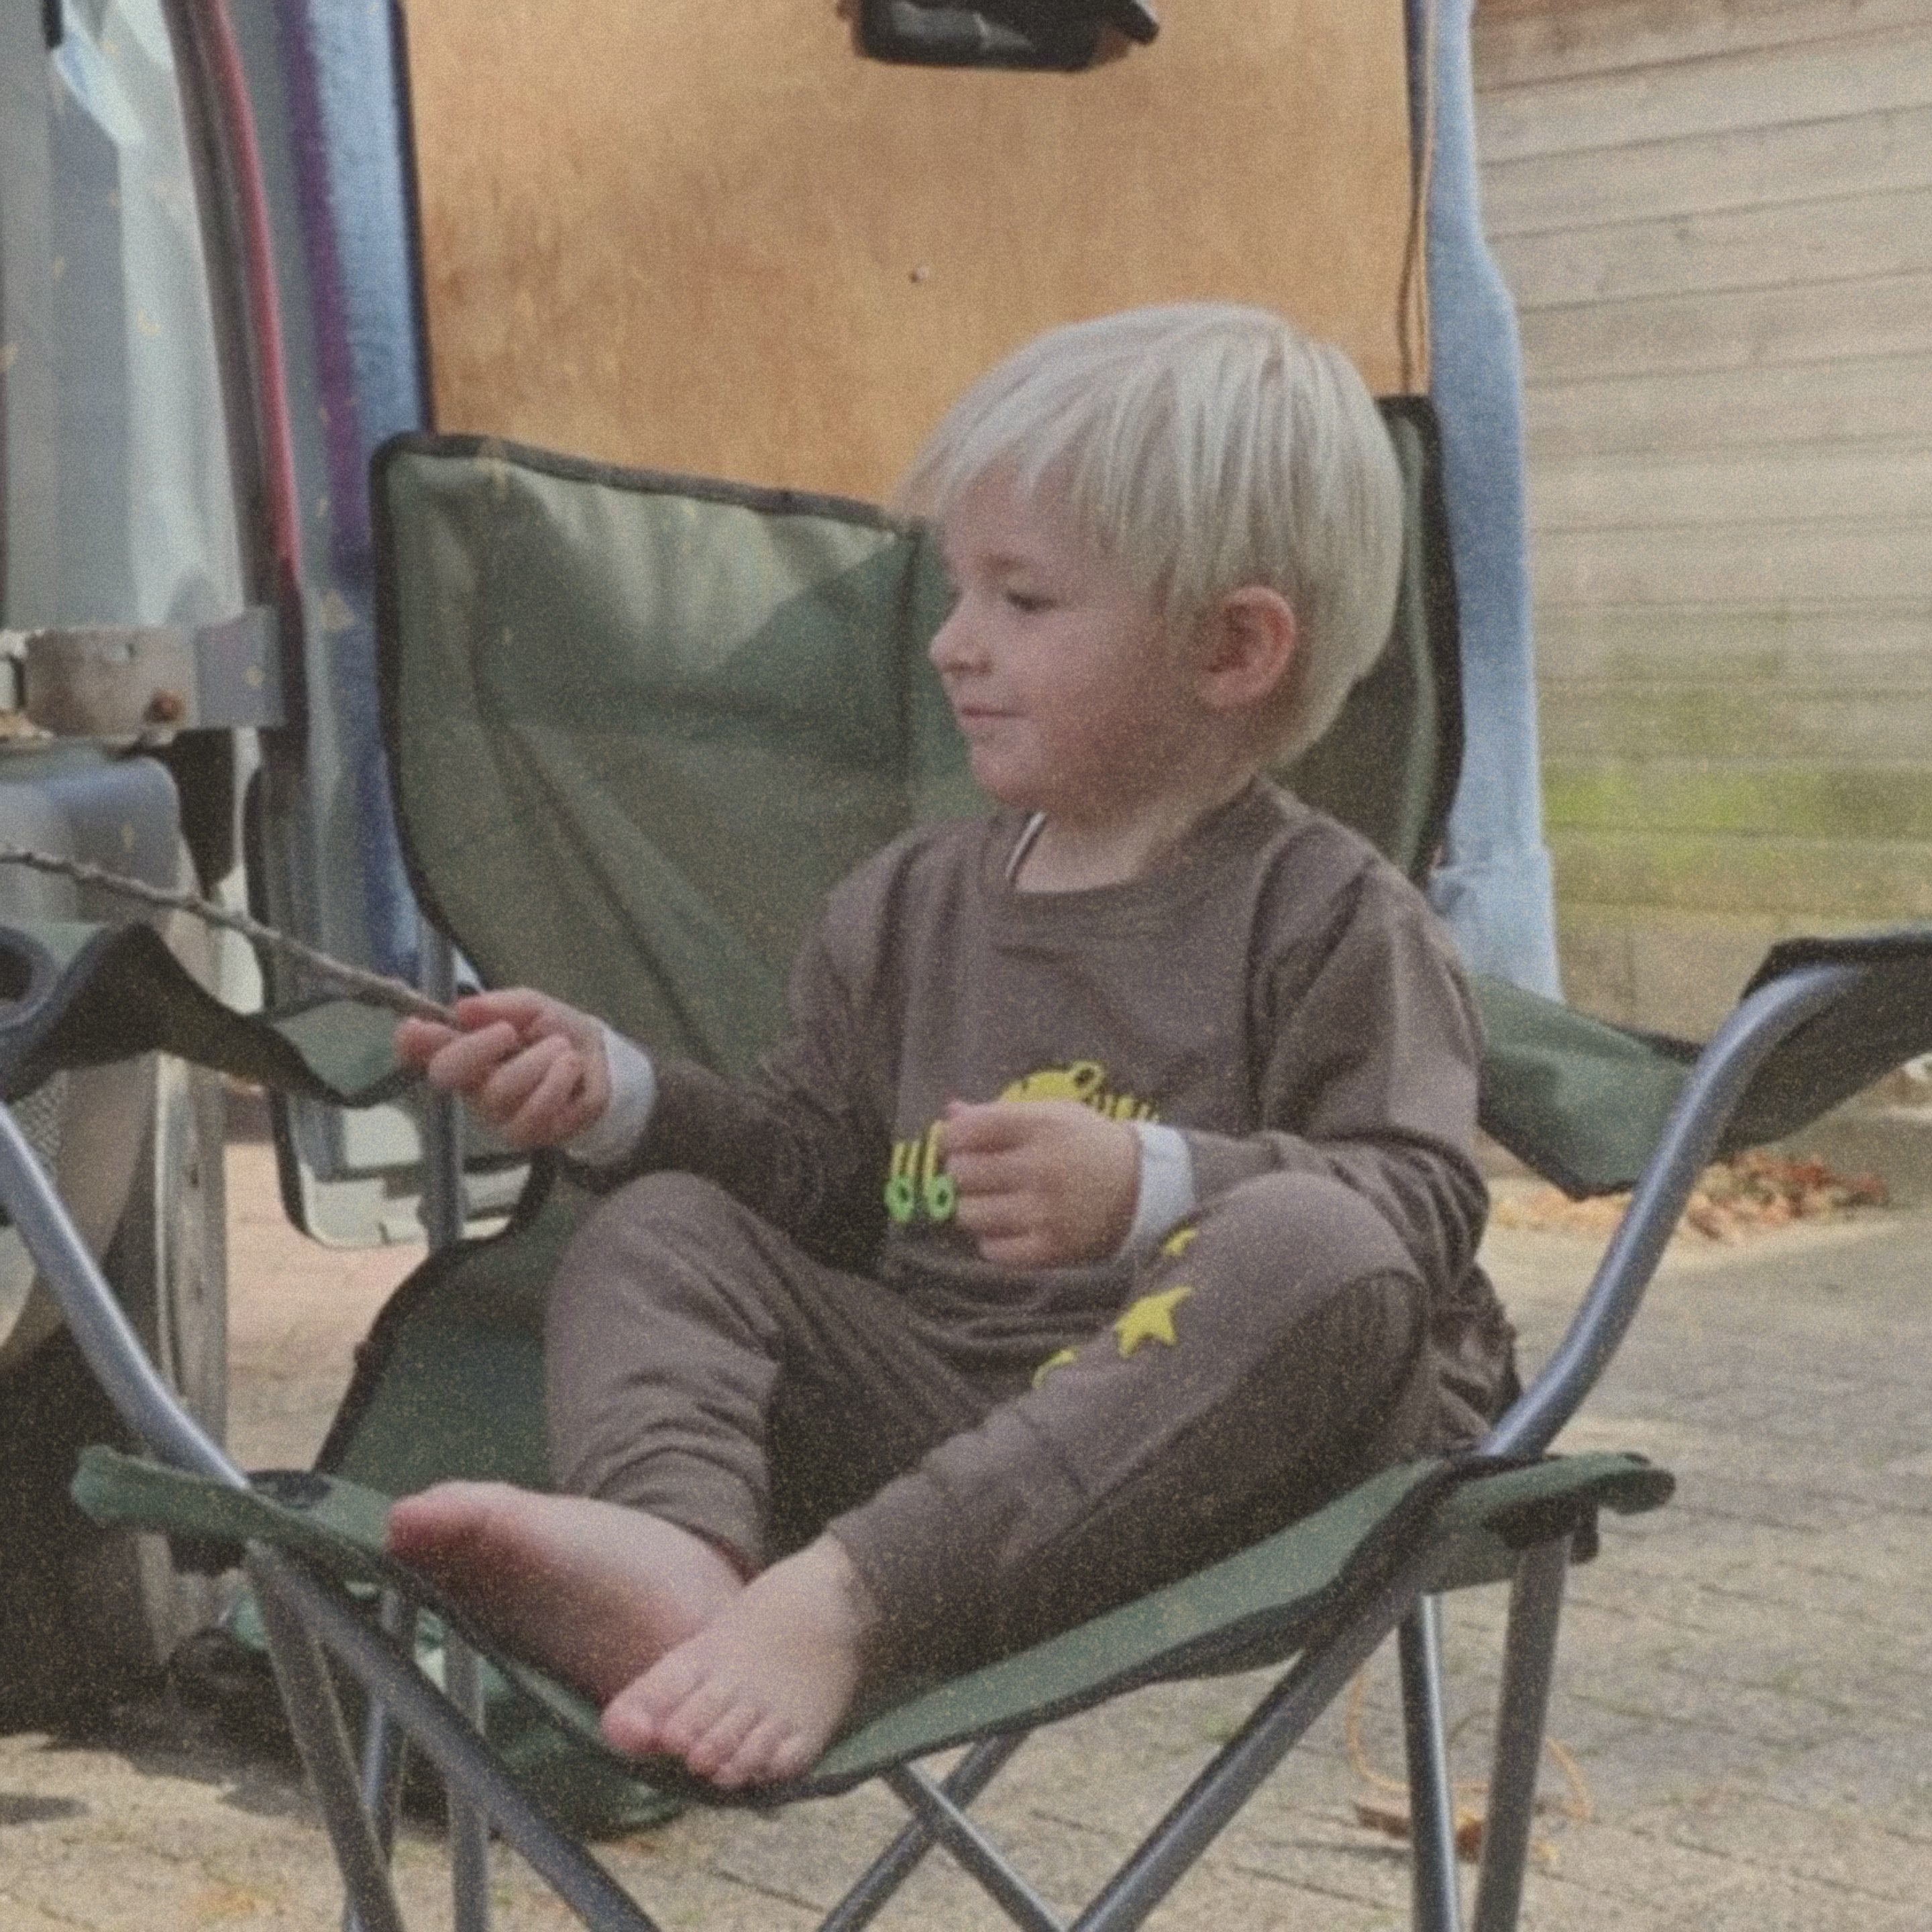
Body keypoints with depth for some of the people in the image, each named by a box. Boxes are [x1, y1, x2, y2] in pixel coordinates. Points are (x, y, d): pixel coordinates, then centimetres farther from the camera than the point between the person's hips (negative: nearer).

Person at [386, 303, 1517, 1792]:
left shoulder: (1324, 916, 0)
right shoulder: (909, 906, 18)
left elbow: (1419, 1201, -12)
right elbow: (818, 1166, 22)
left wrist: (1154, 1189, -26)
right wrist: (619, 1094, 6)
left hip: (1214, 1438, -5)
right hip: (930, 1383, 5)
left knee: (1311, 1256, -35)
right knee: (659, 1231, -5)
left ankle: (842, 1600, -46)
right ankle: (671, 1538, -41)